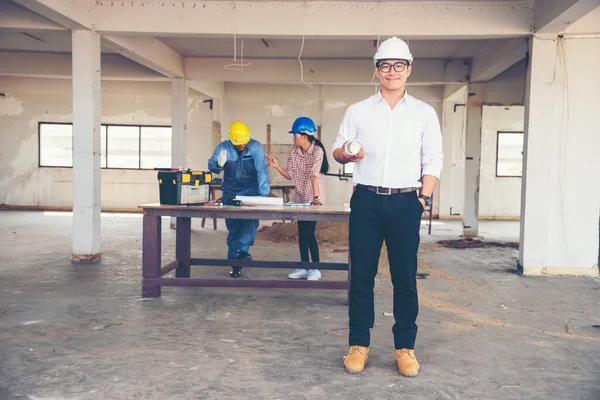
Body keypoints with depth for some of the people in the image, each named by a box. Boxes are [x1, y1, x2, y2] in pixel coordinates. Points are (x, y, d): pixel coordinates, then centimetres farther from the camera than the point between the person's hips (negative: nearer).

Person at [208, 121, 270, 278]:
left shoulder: (256, 148, -12)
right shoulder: (224, 147, -7)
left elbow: (262, 171, -18)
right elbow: (211, 165, -17)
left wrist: (263, 195, -27)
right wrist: (219, 164, -42)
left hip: (250, 191, -1)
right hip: (230, 192, 1)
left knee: (251, 220, -24)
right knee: (233, 227, 3)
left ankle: (242, 251, -23)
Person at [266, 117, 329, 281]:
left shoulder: (317, 151, -17)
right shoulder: (294, 151, 2)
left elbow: (314, 175, -29)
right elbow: (290, 175, 3)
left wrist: (316, 197, -37)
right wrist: (276, 166, -11)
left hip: (314, 198, -7)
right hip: (300, 197, 7)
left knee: (309, 232, -7)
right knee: (301, 232, 8)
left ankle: (316, 269, 6)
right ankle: (304, 268, 18)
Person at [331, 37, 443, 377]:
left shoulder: (424, 113, 9)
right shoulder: (358, 111, 11)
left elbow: (433, 161, 6)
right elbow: (338, 150, 11)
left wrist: (424, 198, -5)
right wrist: (346, 153, -13)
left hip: (406, 203, 0)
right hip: (366, 200, 1)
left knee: (405, 278, 4)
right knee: (362, 275, 3)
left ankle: (405, 347, 16)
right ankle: (359, 344, 15)